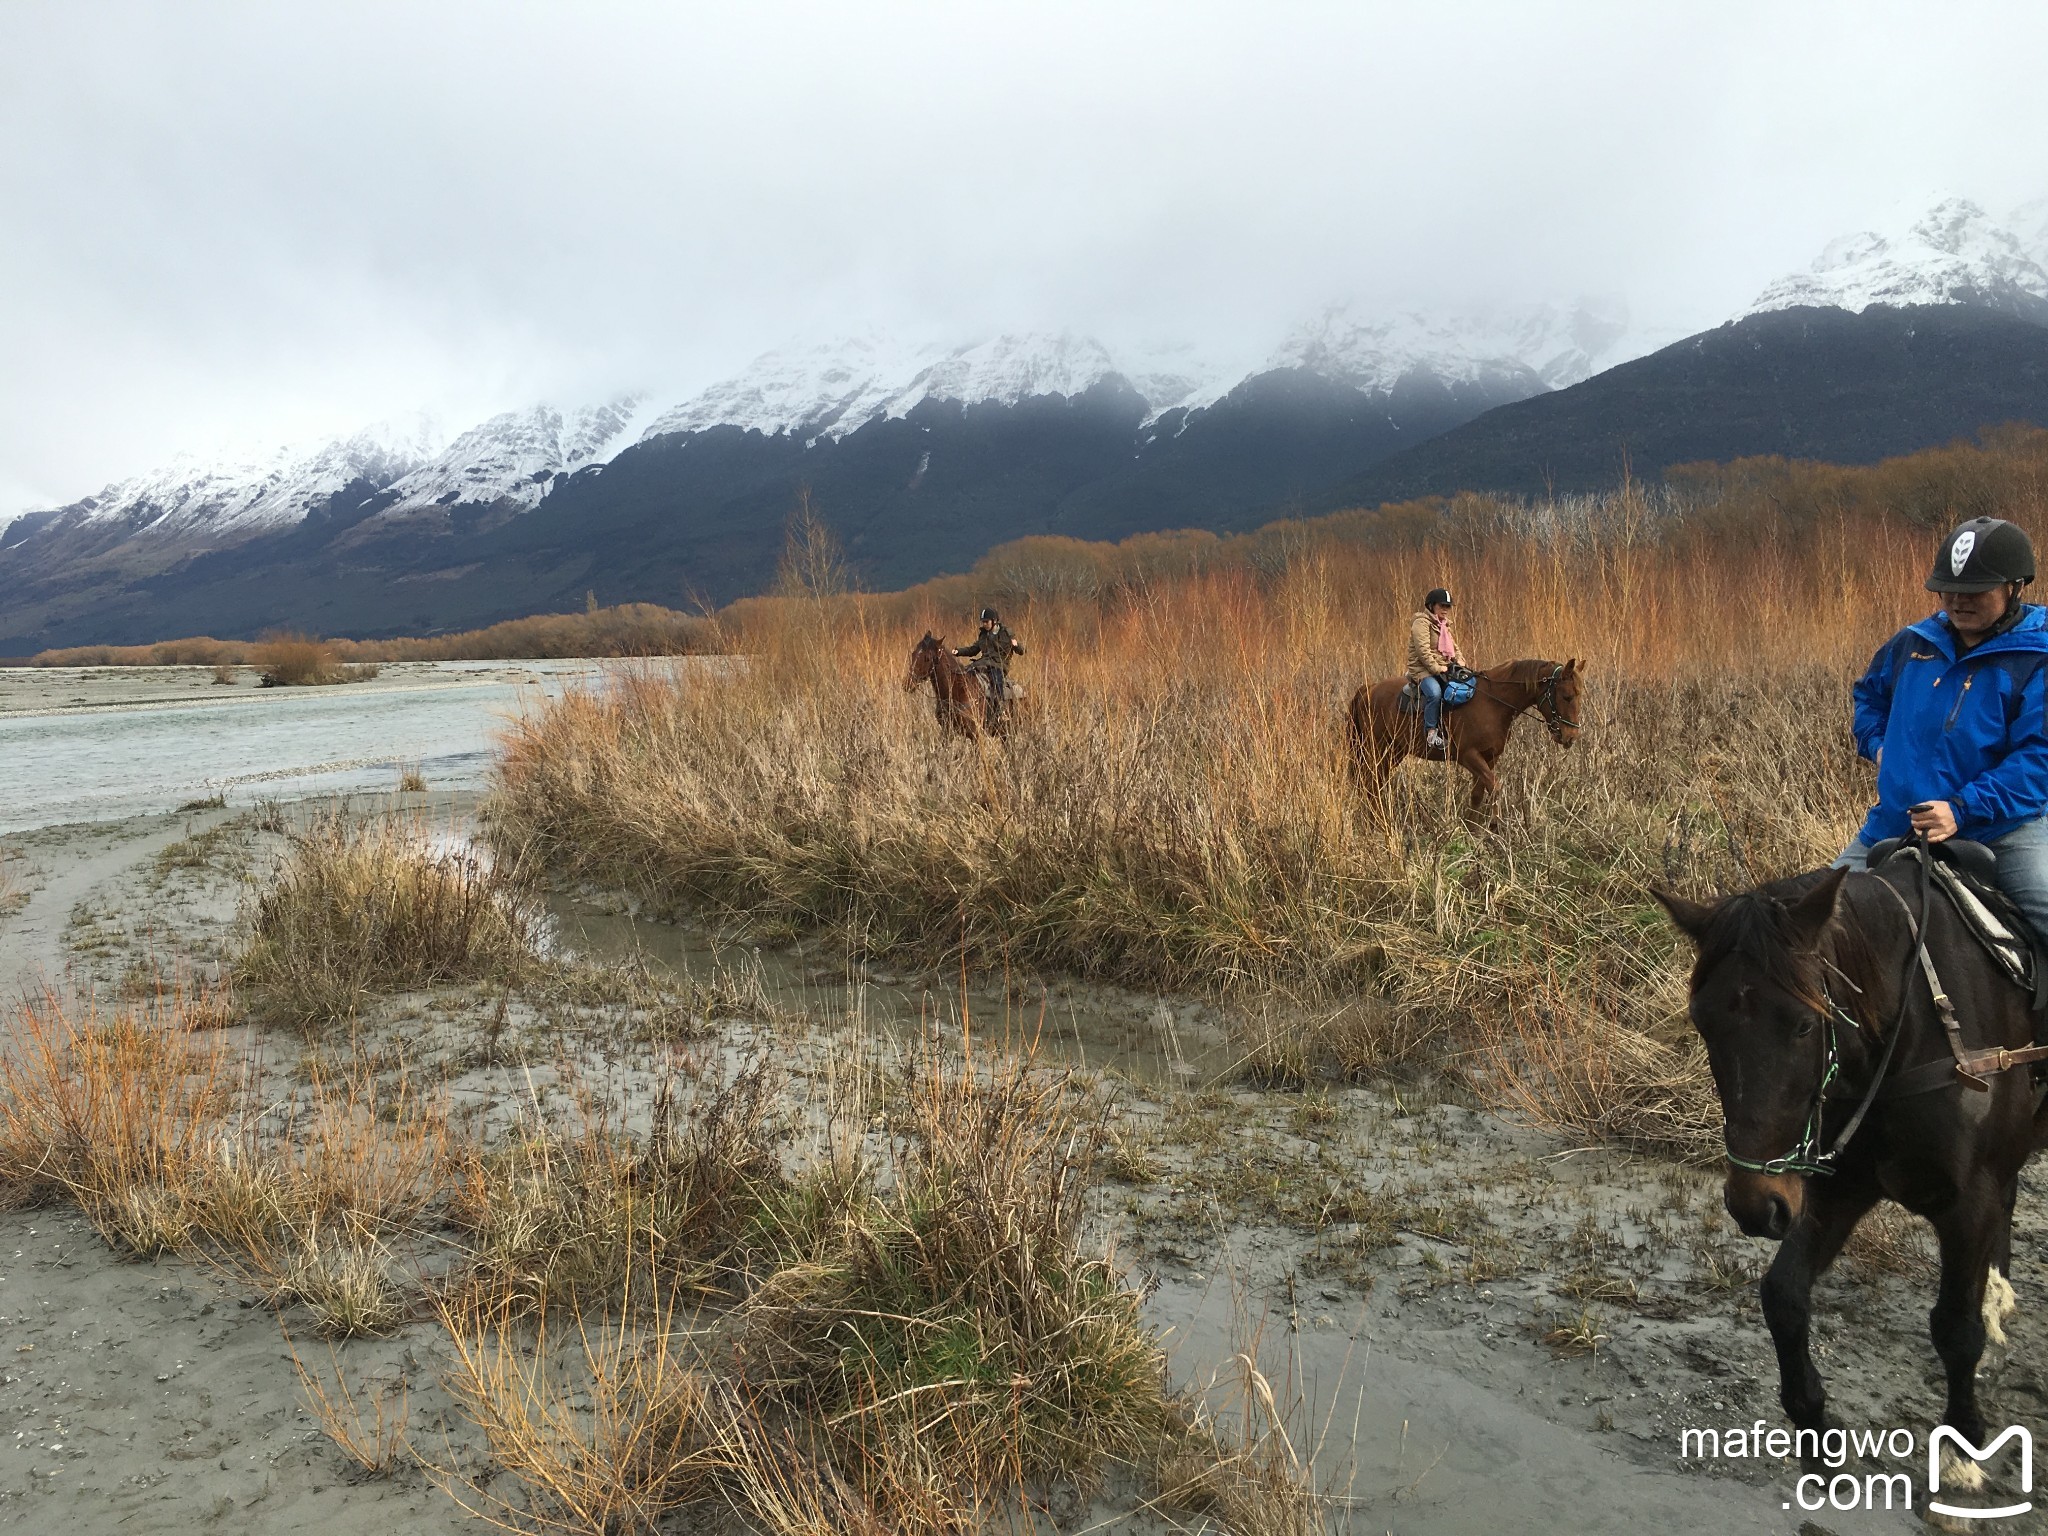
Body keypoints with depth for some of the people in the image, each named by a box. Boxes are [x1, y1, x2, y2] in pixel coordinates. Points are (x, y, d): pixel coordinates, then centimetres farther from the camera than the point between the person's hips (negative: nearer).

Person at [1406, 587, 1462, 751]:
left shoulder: (1444, 625, 22)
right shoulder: (1422, 622, -7)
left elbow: (1453, 646, 28)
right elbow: (1423, 651, -17)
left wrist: (1459, 660, 6)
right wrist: (1437, 668, -21)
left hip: (1443, 668, 9)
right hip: (1422, 670, -9)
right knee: (1435, 692, -36)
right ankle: (1432, 732, -29)